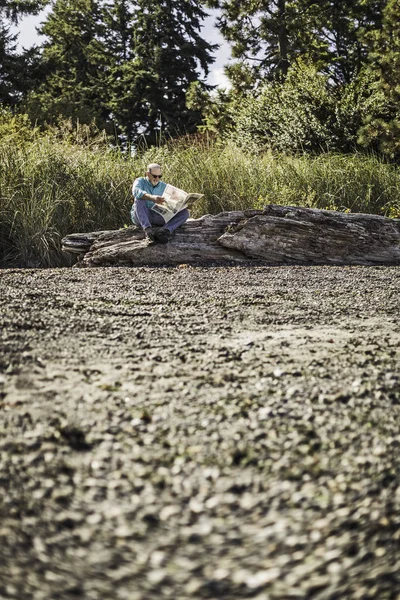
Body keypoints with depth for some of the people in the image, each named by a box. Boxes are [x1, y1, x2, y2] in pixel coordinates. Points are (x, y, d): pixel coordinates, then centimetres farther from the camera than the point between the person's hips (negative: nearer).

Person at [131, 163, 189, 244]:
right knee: (139, 199, -31)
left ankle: (165, 231, -45)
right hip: (140, 217, -3)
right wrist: (152, 198, -40)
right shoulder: (140, 181, 3)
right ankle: (148, 230, -49)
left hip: (158, 218, 3)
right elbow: (136, 192, -21)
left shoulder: (164, 187, 16)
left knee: (185, 212, -15)